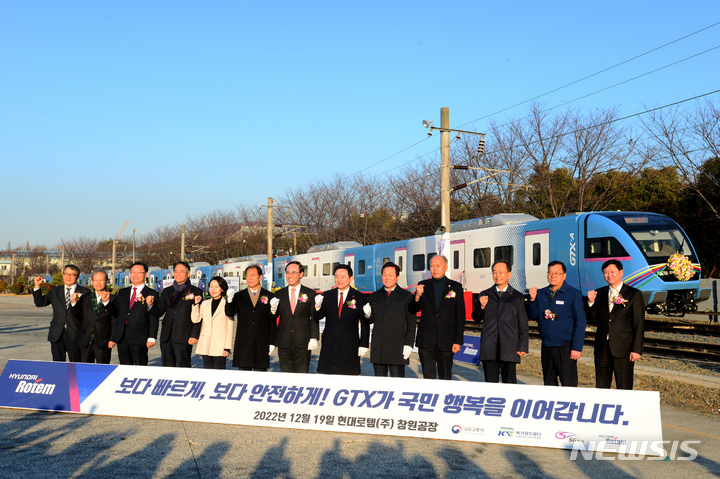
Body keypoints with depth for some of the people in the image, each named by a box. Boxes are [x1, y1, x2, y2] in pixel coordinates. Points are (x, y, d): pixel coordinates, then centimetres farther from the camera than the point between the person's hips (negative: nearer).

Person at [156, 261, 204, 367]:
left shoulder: (196, 291, 2)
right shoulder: (167, 291, 17)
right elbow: (159, 312, 13)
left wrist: (194, 335, -11)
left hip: (183, 337, -5)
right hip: (166, 336, 5)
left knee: (183, 367, -5)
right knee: (167, 367, 8)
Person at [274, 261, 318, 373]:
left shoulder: (310, 294, 5)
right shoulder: (279, 294, 11)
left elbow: (314, 318, 2)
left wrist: (314, 338, -3)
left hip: (303, 343, -2)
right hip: (284, 343, 2)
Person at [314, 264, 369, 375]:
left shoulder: (359, 297, 1)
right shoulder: (327, 295, 9)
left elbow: (365, 324, 2)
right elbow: (319, 316, 5)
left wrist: (363, 345, -3)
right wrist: (318, 306, -17)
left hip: (350, 346, -2)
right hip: (329, 345, 3)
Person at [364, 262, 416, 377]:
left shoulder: (406, 296, 4)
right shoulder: (375, 296, 14)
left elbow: (412, 323, 2)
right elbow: (370, 320, 14)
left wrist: (409, 344, -7)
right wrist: (368, 315, -10)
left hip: (397, 349, -3)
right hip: (378, 349, 4)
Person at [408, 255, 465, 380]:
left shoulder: (456, 287, 3)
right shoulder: (423, 285, 7)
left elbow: (460, 316, 2)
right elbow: (412, 310, 4)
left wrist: (458, 341, -4)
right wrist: (417, 296, -17)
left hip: (446, 340, -1)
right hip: (426, 340, 1)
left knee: (445, 378, 5)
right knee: (428, 378, 4)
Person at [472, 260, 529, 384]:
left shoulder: (518, 297, 8)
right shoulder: (485, 295, 13)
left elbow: (523, 325, 8)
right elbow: (476, 318, 8)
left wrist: (523, 347, -1)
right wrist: (481, 306, -13)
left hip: (509, 349, -2)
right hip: (489, 349, 2)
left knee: (510, 384, -5)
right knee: (490, 385, 5)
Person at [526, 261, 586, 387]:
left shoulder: (574, 294, -4)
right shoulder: (540, 294, 9)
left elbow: (580, 323, -6)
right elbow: (533, 316, 9)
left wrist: (577, 348, -12)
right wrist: (532, 299, -7)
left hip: (565, 348, -5)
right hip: (546, 348, 5)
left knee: (569, 387, -3)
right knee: (549, 385, 13)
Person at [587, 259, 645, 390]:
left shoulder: (634, 294, -1)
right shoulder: (599, 293, 10)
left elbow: (639, 325, -3)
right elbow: (594, 320, 10)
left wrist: (637, 349, -10)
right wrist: (591, 302, -6)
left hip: (623, 349, -4)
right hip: (602, 349, 4)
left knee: (624, 389, 1)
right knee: (601, 388, 10)